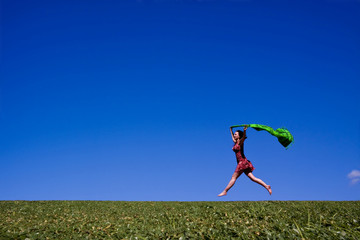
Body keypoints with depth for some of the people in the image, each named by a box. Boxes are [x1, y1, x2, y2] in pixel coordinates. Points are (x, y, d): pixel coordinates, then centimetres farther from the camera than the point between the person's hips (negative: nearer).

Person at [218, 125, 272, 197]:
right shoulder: (235, 142, 18)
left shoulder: (240, 142, -5)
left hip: (242, 162, -9)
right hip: (241, 162, 9)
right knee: (252, 178, 3)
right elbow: (232, 137, 39)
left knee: (234, 177, -5)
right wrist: (231, 130, 48)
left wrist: (244, 130, -44)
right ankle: (266, 186, 0)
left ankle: (225, 191, -2)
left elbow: (244, 137, -26)